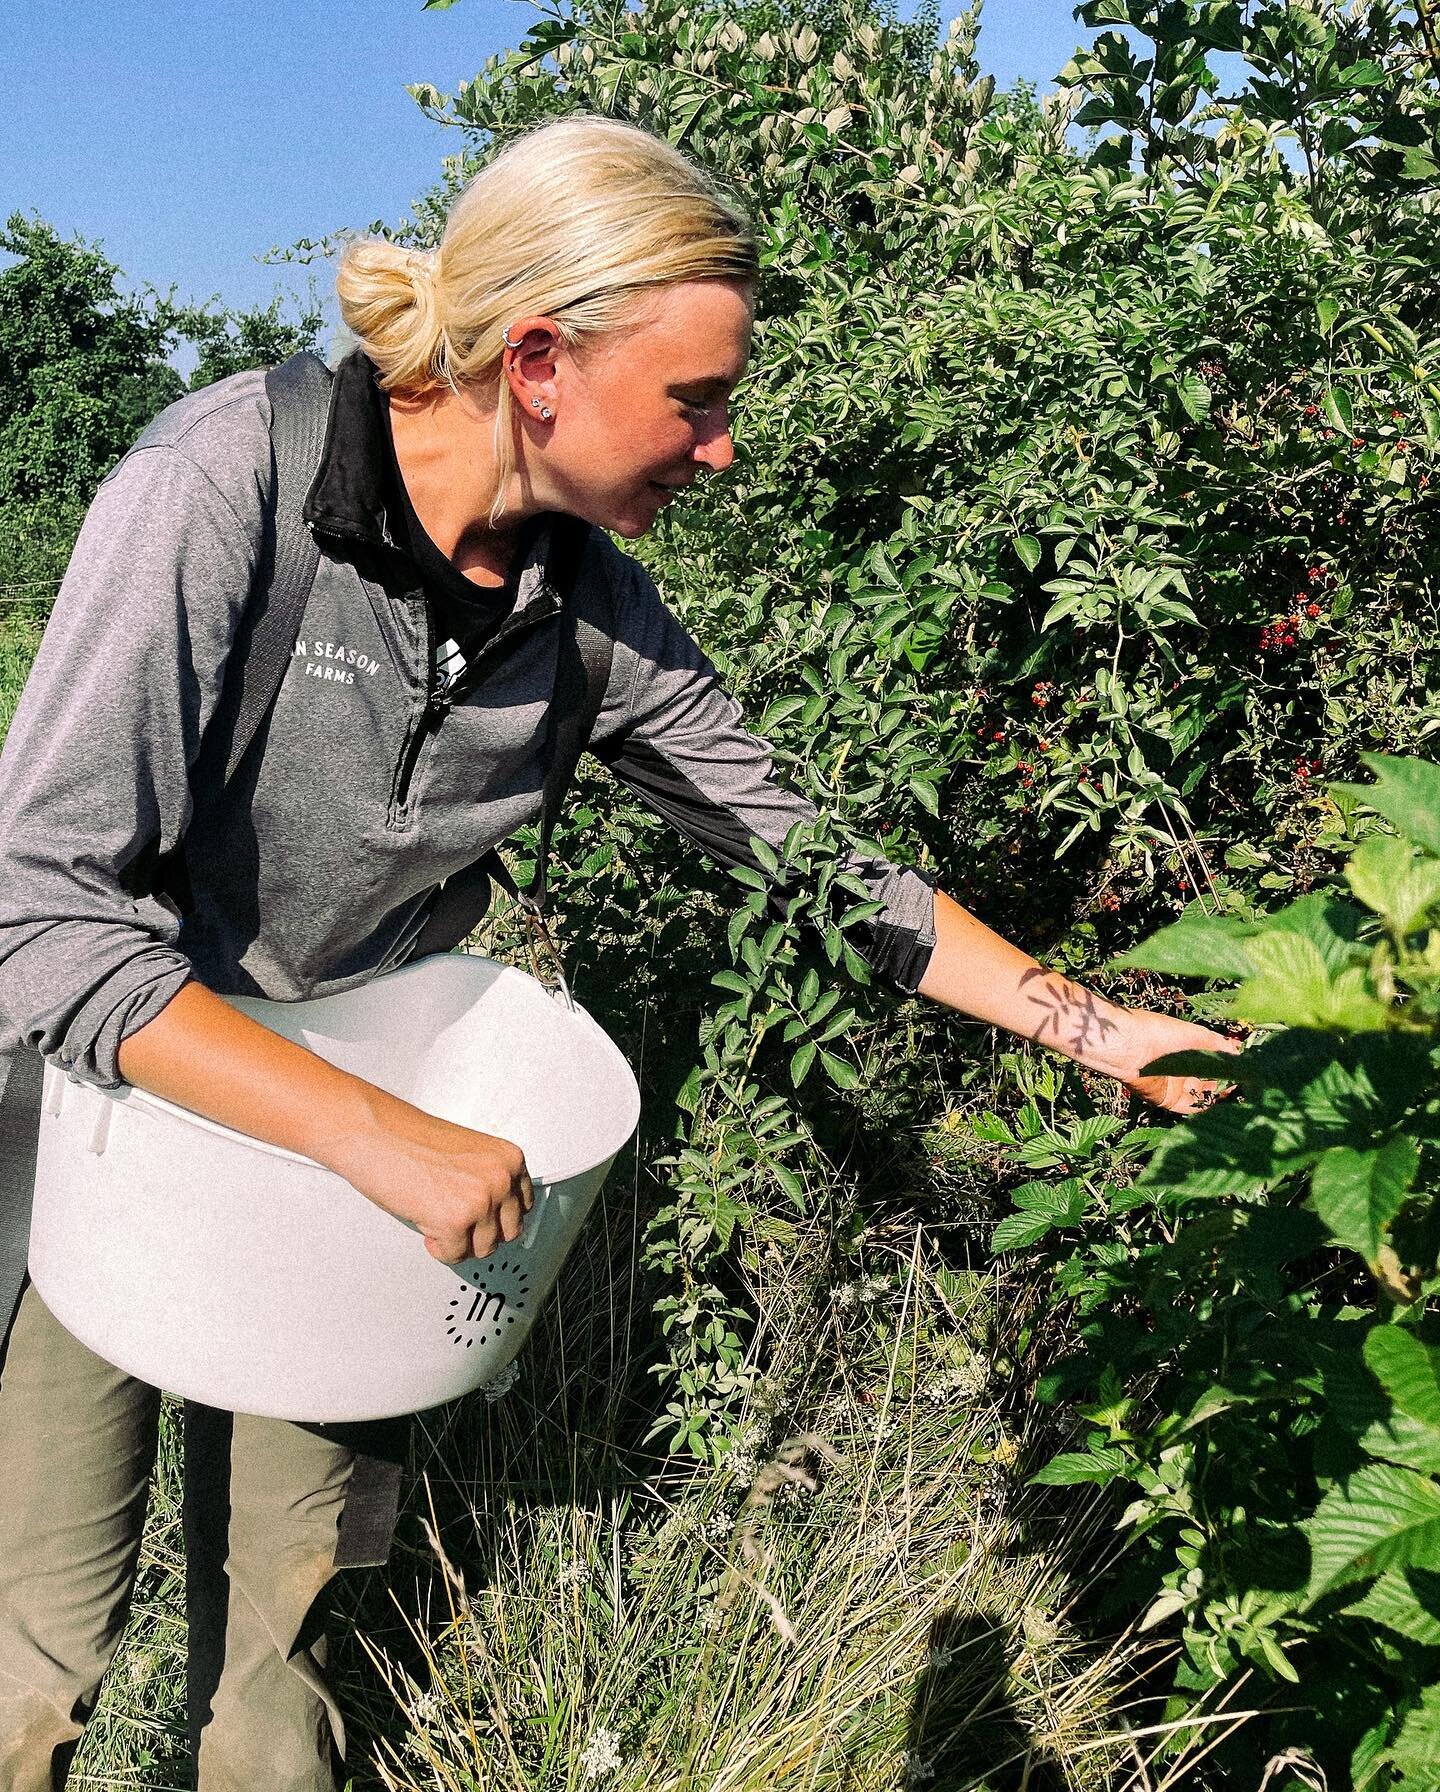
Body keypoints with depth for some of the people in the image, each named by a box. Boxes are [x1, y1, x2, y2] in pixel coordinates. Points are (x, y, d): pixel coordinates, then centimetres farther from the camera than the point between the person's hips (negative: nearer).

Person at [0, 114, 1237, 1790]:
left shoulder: (587, 603, -11)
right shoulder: (228, 481, -27)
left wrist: (1097, 1027, -7)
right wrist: (382, 1136, -32)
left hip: (331, 1124, 4)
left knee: (282, 1595, 14)